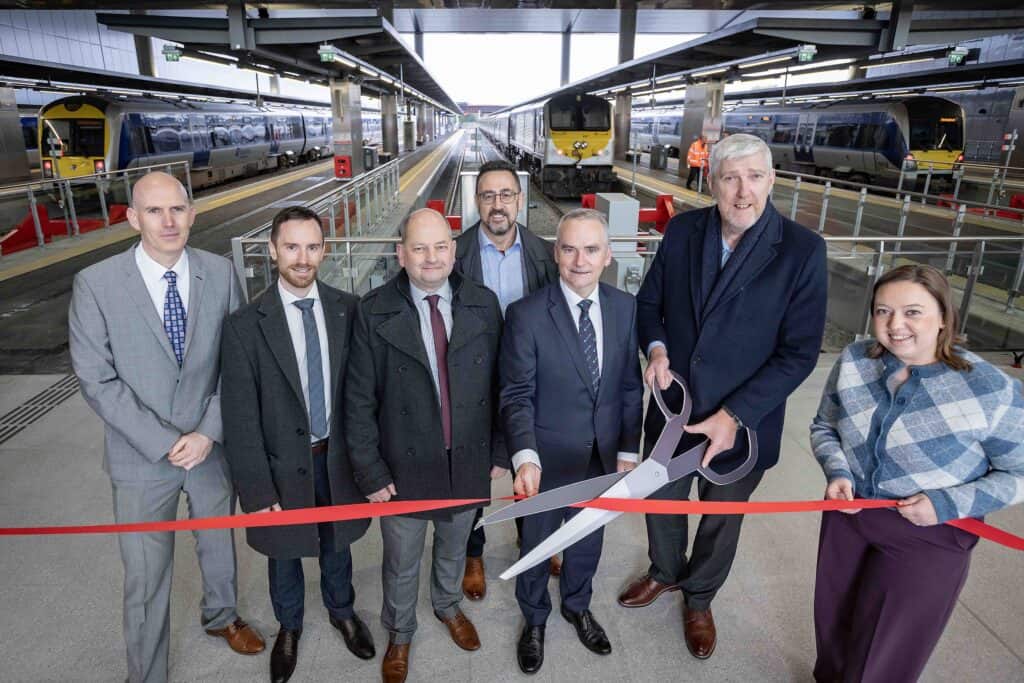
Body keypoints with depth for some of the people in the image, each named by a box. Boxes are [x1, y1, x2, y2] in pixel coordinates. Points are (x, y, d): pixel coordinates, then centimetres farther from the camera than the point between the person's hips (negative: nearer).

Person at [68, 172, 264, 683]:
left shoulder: (220, 274, -7)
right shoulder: (95, 284, -12)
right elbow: (98, 381, -12)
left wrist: (209, 432, -13)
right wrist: (164, 443, -16)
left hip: (213, 446, 2)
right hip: (142, 457, -2)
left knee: (218, 544, 24)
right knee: (146, 577, 10)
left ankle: (221, 616, 53)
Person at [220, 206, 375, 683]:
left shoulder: (348, 310, -8)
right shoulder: (245, 325, -15)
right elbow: (241, 417, -13)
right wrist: (257, 490, -13)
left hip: (339, 457, 2)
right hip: (283, 464, -1)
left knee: (337, 545, 24)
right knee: (284, 554, 22)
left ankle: (341, 611, 53)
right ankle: (289, 626, 51)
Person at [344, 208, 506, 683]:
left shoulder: (483, 304, -8)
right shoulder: (374, 312, -14)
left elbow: (499, 383, -1)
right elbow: (359, 401, -10)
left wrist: (499, 452, 2)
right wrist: (370, 470, -10)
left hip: (468, 463, 2)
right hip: (404, 467, -2)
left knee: (454, 549, 26)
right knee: (401, 563, 20)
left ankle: (448, 605, 57)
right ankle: (399, 633, 49)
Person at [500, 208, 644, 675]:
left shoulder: (625, 307, -6)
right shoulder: (526, 315, -18)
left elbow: (631, 387, 0)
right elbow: (517, 395, -18)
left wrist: (628, 452, 0)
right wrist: (525, 458, -31)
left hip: (603, 458, 3)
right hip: (547, 460, -3)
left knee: (587, 539, 25)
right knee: (536, 544, 20)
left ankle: (577, 607, 55)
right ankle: (534, 619, 49)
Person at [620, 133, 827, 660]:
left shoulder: (802, 250, -17)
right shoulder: (682, 230, -7)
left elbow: (799, 352, -16)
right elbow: (648, 301, 5)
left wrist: (735, 416, -22)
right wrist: (655, 347, -15)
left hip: (741, 423, -2)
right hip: (671, 409, 3)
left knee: (721, 521, 21)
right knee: (661, 503, 24)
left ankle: (699, 598, 51)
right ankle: (664, 573, 56)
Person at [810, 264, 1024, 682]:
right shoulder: (853, 361, -11)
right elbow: (824, 427, 4)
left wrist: (950, 503, -21)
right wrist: (837, 472, -14)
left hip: (928, 536, -3)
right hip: (848, 514, 4)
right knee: (833, 623, 25)